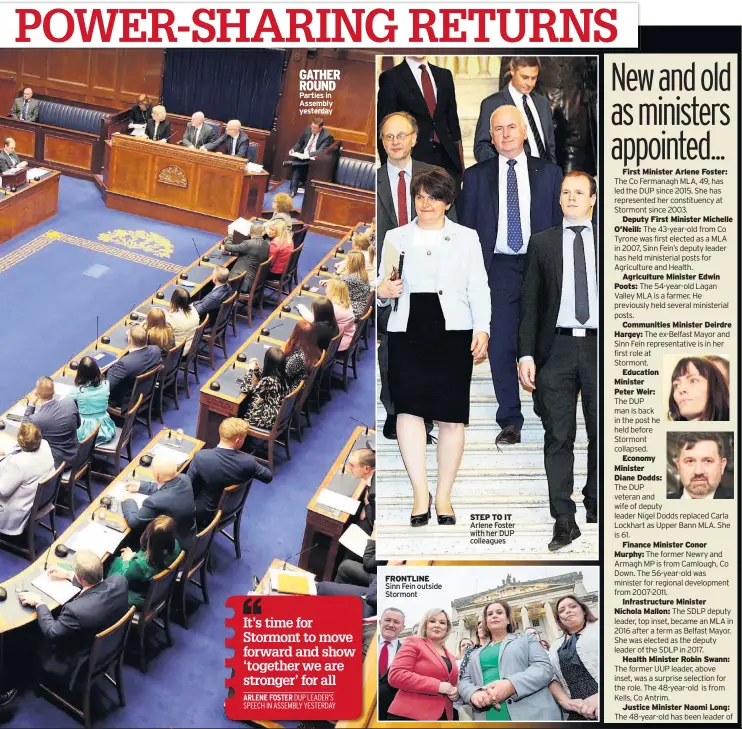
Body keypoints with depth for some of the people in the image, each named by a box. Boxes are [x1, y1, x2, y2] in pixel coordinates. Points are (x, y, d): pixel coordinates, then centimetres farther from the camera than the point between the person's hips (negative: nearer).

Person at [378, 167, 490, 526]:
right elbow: (384, 282, 18)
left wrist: (482, 329, -3)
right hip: (408, 331, 1)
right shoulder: (396, 237, 16)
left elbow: (478, 288, 8)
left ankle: (443, 496, 12)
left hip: (453, 332, 0)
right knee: (408, 408, -15)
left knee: (451, 416, 0)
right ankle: (420, 493, -8)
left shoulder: (466, 238, 13)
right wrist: (382, 290, -6)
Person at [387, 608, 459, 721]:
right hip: (410, 715, -7)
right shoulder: (414, 643, -2)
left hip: (443, 716, 7)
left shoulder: (450, 656, 20)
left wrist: (455, 692, 5)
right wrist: (437, 685, -18)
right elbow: (395, 675, -15)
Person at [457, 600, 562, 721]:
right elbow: (464, 681, 15)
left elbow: (544, 668, -1)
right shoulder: (475, 653, 25)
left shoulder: (527, 639, 14)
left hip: (530, 715, -3)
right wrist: (474, 693, -12)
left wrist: (511, 685, -18)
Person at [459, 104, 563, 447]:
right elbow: (466, 228, 8)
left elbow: (560, 222, 8)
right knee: (501, 346, -2)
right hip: (499, 268, 0)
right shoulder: (476, 176, 9)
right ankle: (510, 421, 9)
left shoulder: (549, 173, 9)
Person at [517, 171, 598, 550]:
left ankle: (596, 511, 25)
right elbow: (530, 302, 6)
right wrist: (526, 354, -2)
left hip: (599, 348, 1)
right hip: (557, 349, 0)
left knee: (602, 435, 8)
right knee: (558, 438, 1)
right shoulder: (542, 242, 9)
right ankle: (564, 519, 8)